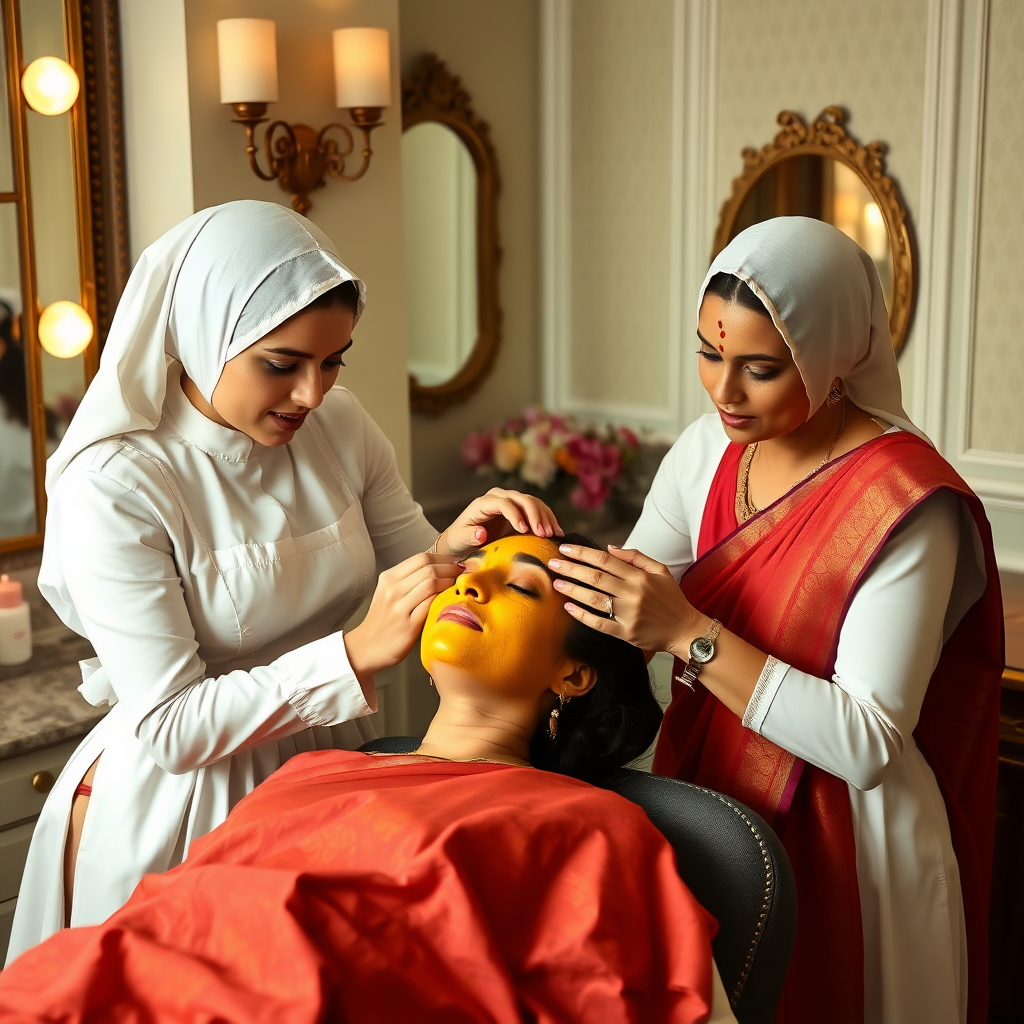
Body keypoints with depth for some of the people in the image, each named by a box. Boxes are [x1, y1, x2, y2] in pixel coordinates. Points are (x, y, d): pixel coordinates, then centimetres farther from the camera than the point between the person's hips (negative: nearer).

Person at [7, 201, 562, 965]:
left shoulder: (340, 426, -6)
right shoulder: (112, 488, -22)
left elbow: (416, 577, 6)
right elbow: (168, 727, -24)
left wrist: (454, 545, -18)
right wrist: (357, 655, -32)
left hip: (323, 760, 5)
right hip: (178, 796, -5)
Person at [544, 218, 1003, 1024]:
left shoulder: (905, 501, -21)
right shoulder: (707, 450, -1)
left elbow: (867, 744, -25)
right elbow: (630, 626, 3)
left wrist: (687, 633, -31)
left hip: (841, 854, -6)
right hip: (708, 816, 6)